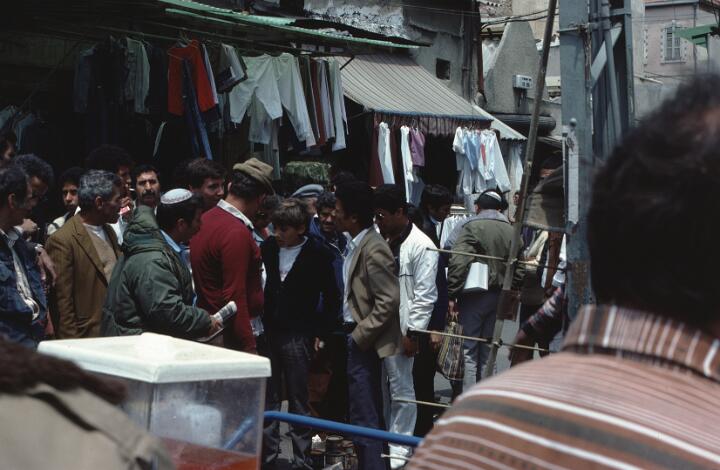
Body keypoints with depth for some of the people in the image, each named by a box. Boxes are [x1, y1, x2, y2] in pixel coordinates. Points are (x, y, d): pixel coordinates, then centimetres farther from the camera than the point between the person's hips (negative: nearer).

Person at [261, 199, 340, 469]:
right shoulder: (269, 247, 4)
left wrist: (321, 333, -4)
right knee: (267, 397, 8)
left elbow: (332, 297, 0)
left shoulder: (317, 254, -7)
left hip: (297, 336, -4)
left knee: (298, 399, 3)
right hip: (267, 332, 4)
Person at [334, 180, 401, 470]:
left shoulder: (373, 251, -18)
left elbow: (389, 301, -21)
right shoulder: (355, 244, 9)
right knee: (368, 412, 18)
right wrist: (353, 334, 10)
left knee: (363, 416, -5)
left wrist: (359, 336, -17)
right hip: (355, 337, 9)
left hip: (364, 342, -9)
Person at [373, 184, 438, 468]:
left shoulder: (421, 246, -11)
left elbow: (425, 295, -12)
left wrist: (413, 333, -14)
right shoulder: (380, 239, 10)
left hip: (399, 330, -7)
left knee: (400, 388, 1)